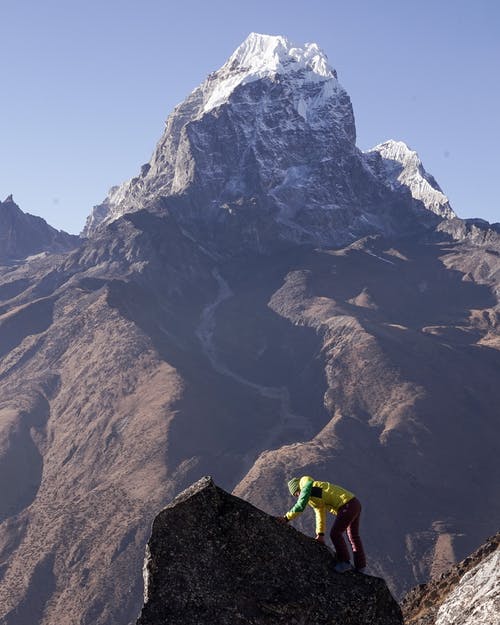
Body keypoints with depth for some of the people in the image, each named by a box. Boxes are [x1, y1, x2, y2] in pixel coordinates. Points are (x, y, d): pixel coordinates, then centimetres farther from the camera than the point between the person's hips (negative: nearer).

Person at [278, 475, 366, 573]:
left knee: (335, 534, -3)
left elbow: (300, 506, -12)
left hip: (347, 505, -10)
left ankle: (345, 562, 4)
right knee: (353, 536, 19)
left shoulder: (307, 486, -3)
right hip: (355, 503, 10)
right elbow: (320, 514, 25)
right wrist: (321, 534, 22)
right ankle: (360, 566, 27)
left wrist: (286, 518, -6)